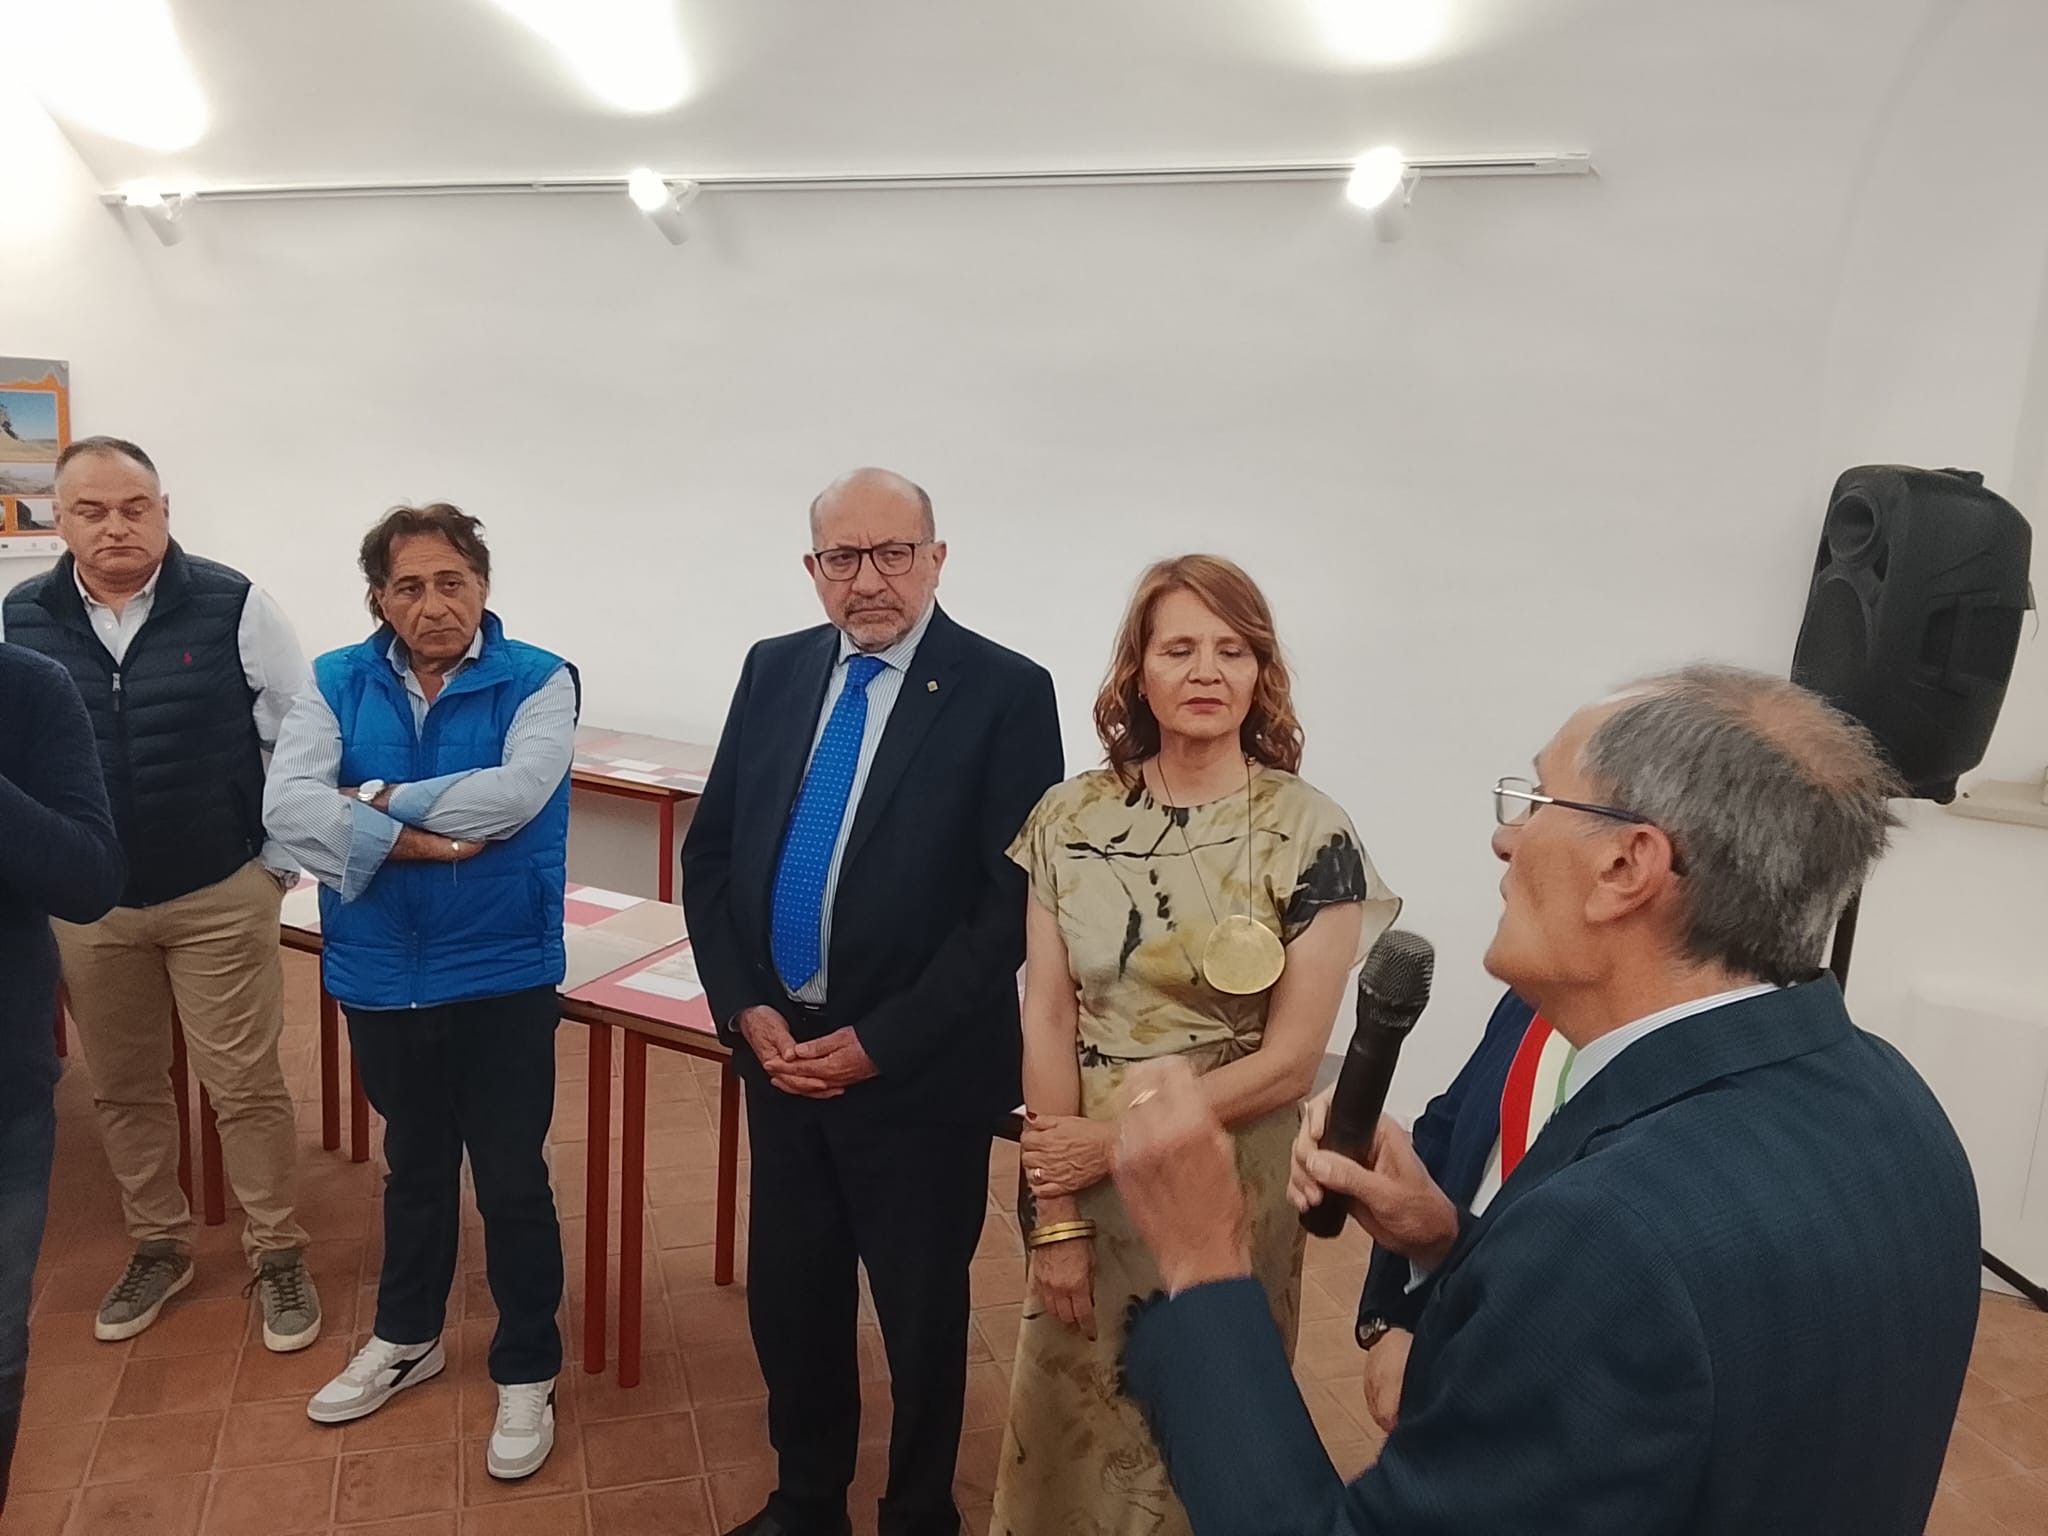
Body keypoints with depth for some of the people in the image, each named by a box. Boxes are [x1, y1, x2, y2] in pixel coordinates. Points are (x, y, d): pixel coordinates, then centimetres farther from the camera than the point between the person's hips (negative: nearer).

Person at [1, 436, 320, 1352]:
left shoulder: (230, 606, -9)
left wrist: (279, 862, -4)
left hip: (220, 896, -3)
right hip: (85, 905, 3)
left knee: (245, 1084, 4)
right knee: (123, 1088, 16)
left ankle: (278, 1256, 19)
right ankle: (157, 1246, 34)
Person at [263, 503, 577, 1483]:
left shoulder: (538, 681, -9)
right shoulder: (338, 683, 0)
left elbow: (518, 792, -25)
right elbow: (287, 804, -13)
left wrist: (380, 801, -16)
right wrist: (411, 841, -22)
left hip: (501, 977, -3)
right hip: (379, 976, 4)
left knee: (512, 1181, 8)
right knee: (413, 1166, 23)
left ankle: (527, 1372, 27)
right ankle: (405, 1338, 44)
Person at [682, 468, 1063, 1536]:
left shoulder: (1005, 691, -12)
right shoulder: (774, 671, 4)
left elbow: (1013, 900, -14)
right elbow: (710, 852, 8)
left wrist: (877, 1042, -15)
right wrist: (745, 1009, -4)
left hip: (920, 1075, -4)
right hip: (778, 1051, 4)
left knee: (922, 1315, 14)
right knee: (787, 1298, 17)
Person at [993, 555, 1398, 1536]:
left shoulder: (1311, 833, -13)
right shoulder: (1070, 817, -5)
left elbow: (1289, 1060, -12)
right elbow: (1046, 1015, -5)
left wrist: (1113, 1141, -12)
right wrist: (1055, 1214, -8)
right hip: (1075, 1171, 3)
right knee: (1069, 1413, 20)